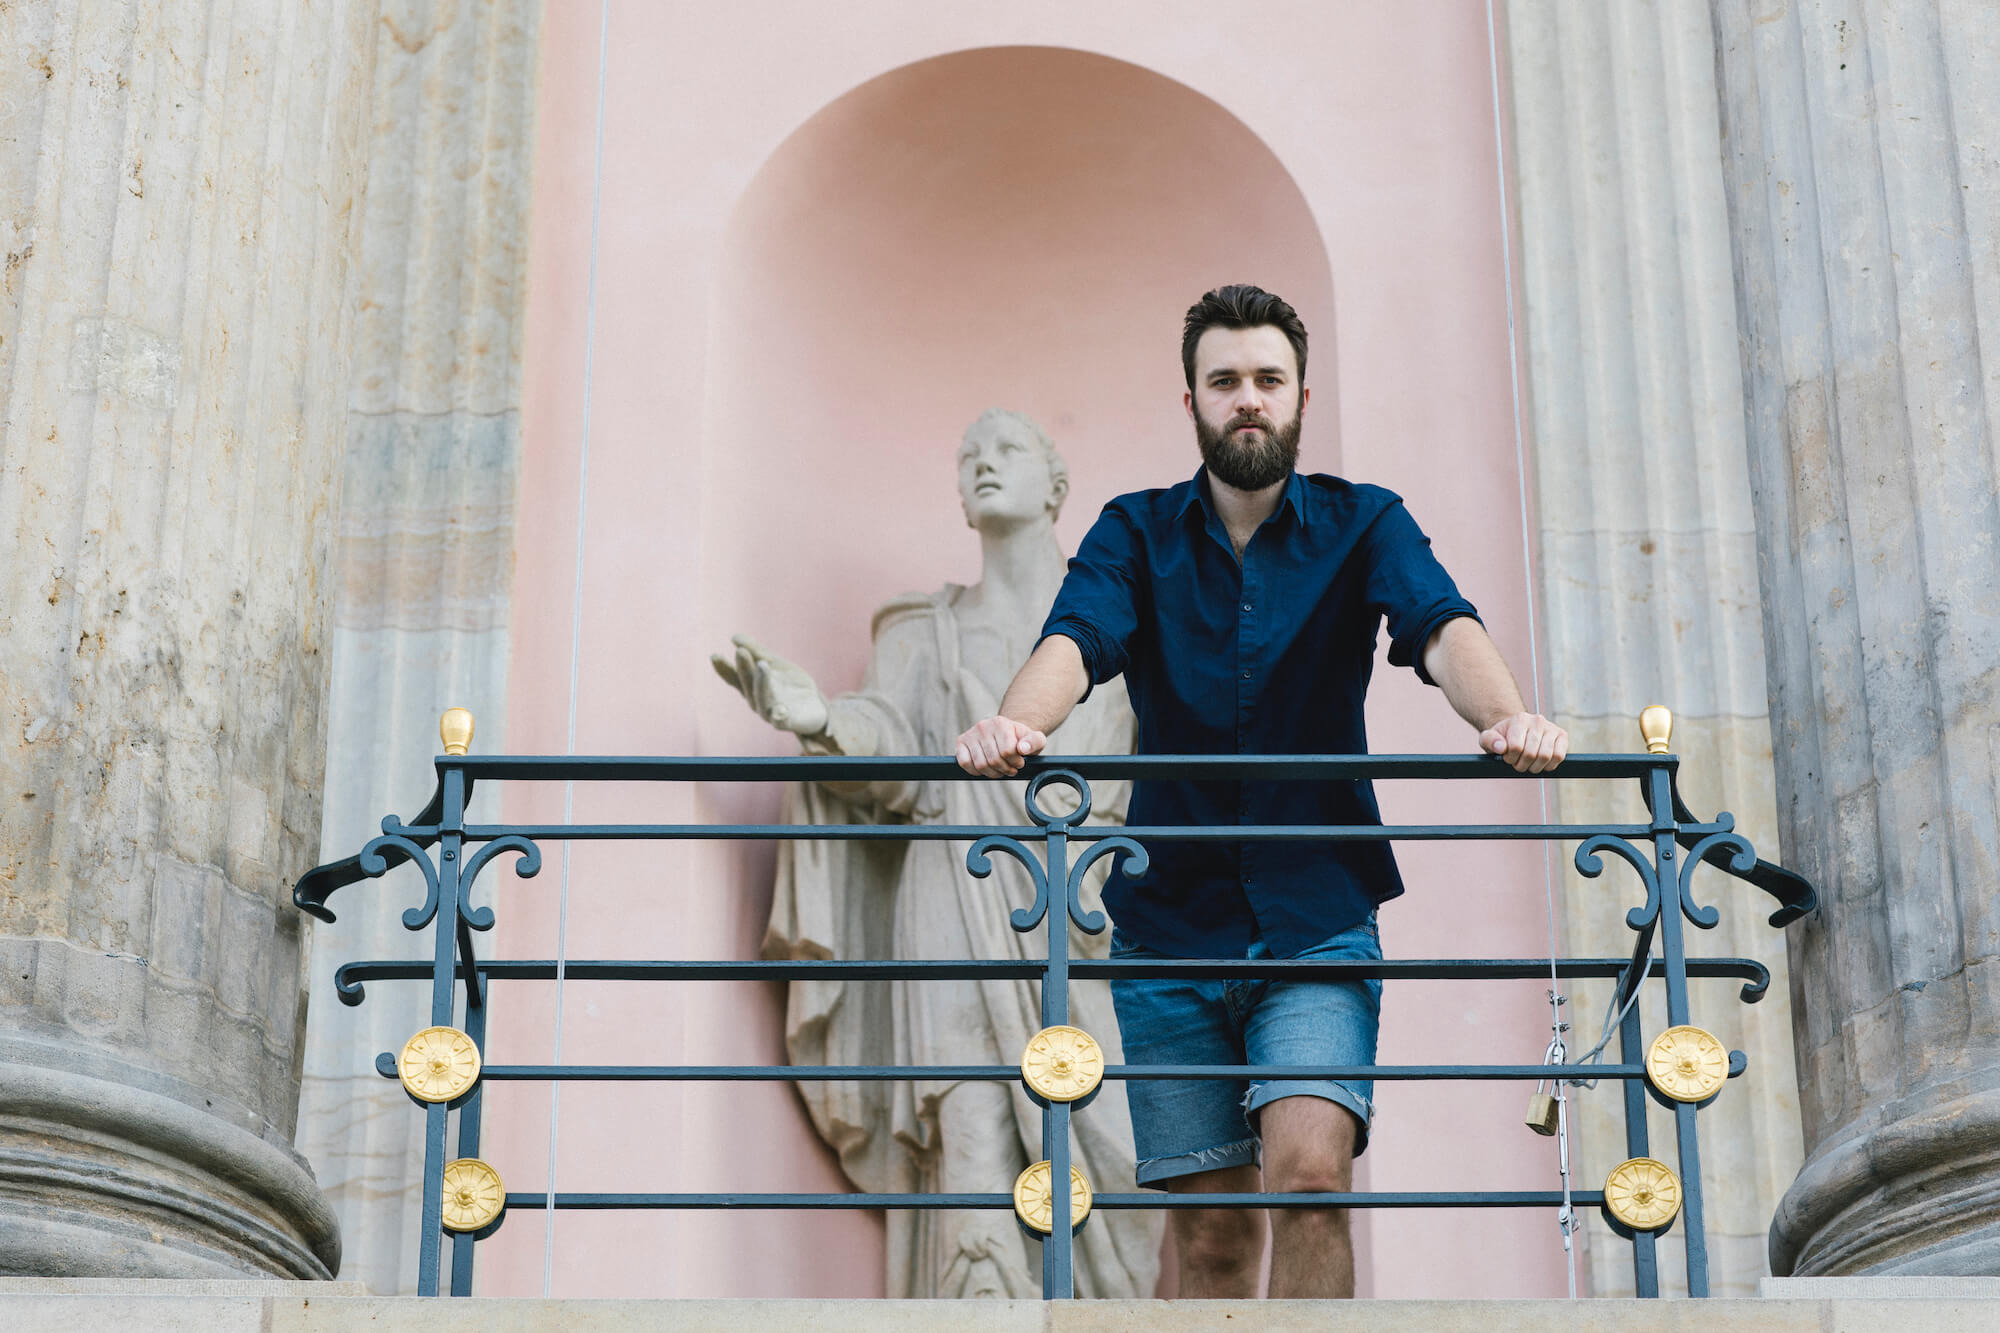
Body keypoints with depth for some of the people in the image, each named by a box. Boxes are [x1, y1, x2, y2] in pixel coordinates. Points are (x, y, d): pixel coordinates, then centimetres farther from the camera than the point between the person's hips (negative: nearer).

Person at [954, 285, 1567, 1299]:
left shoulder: (1361, 524, 4)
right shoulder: (1136, 532, 6)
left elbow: (1441, 627, -15)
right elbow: (1074, 641, -14)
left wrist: (1506, 717, -38)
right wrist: (1015, 724, -37)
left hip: (1318, 916, -1)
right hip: (1169, 918, 1)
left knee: (1308, 1174, -20)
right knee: (1210, 1227, 4)